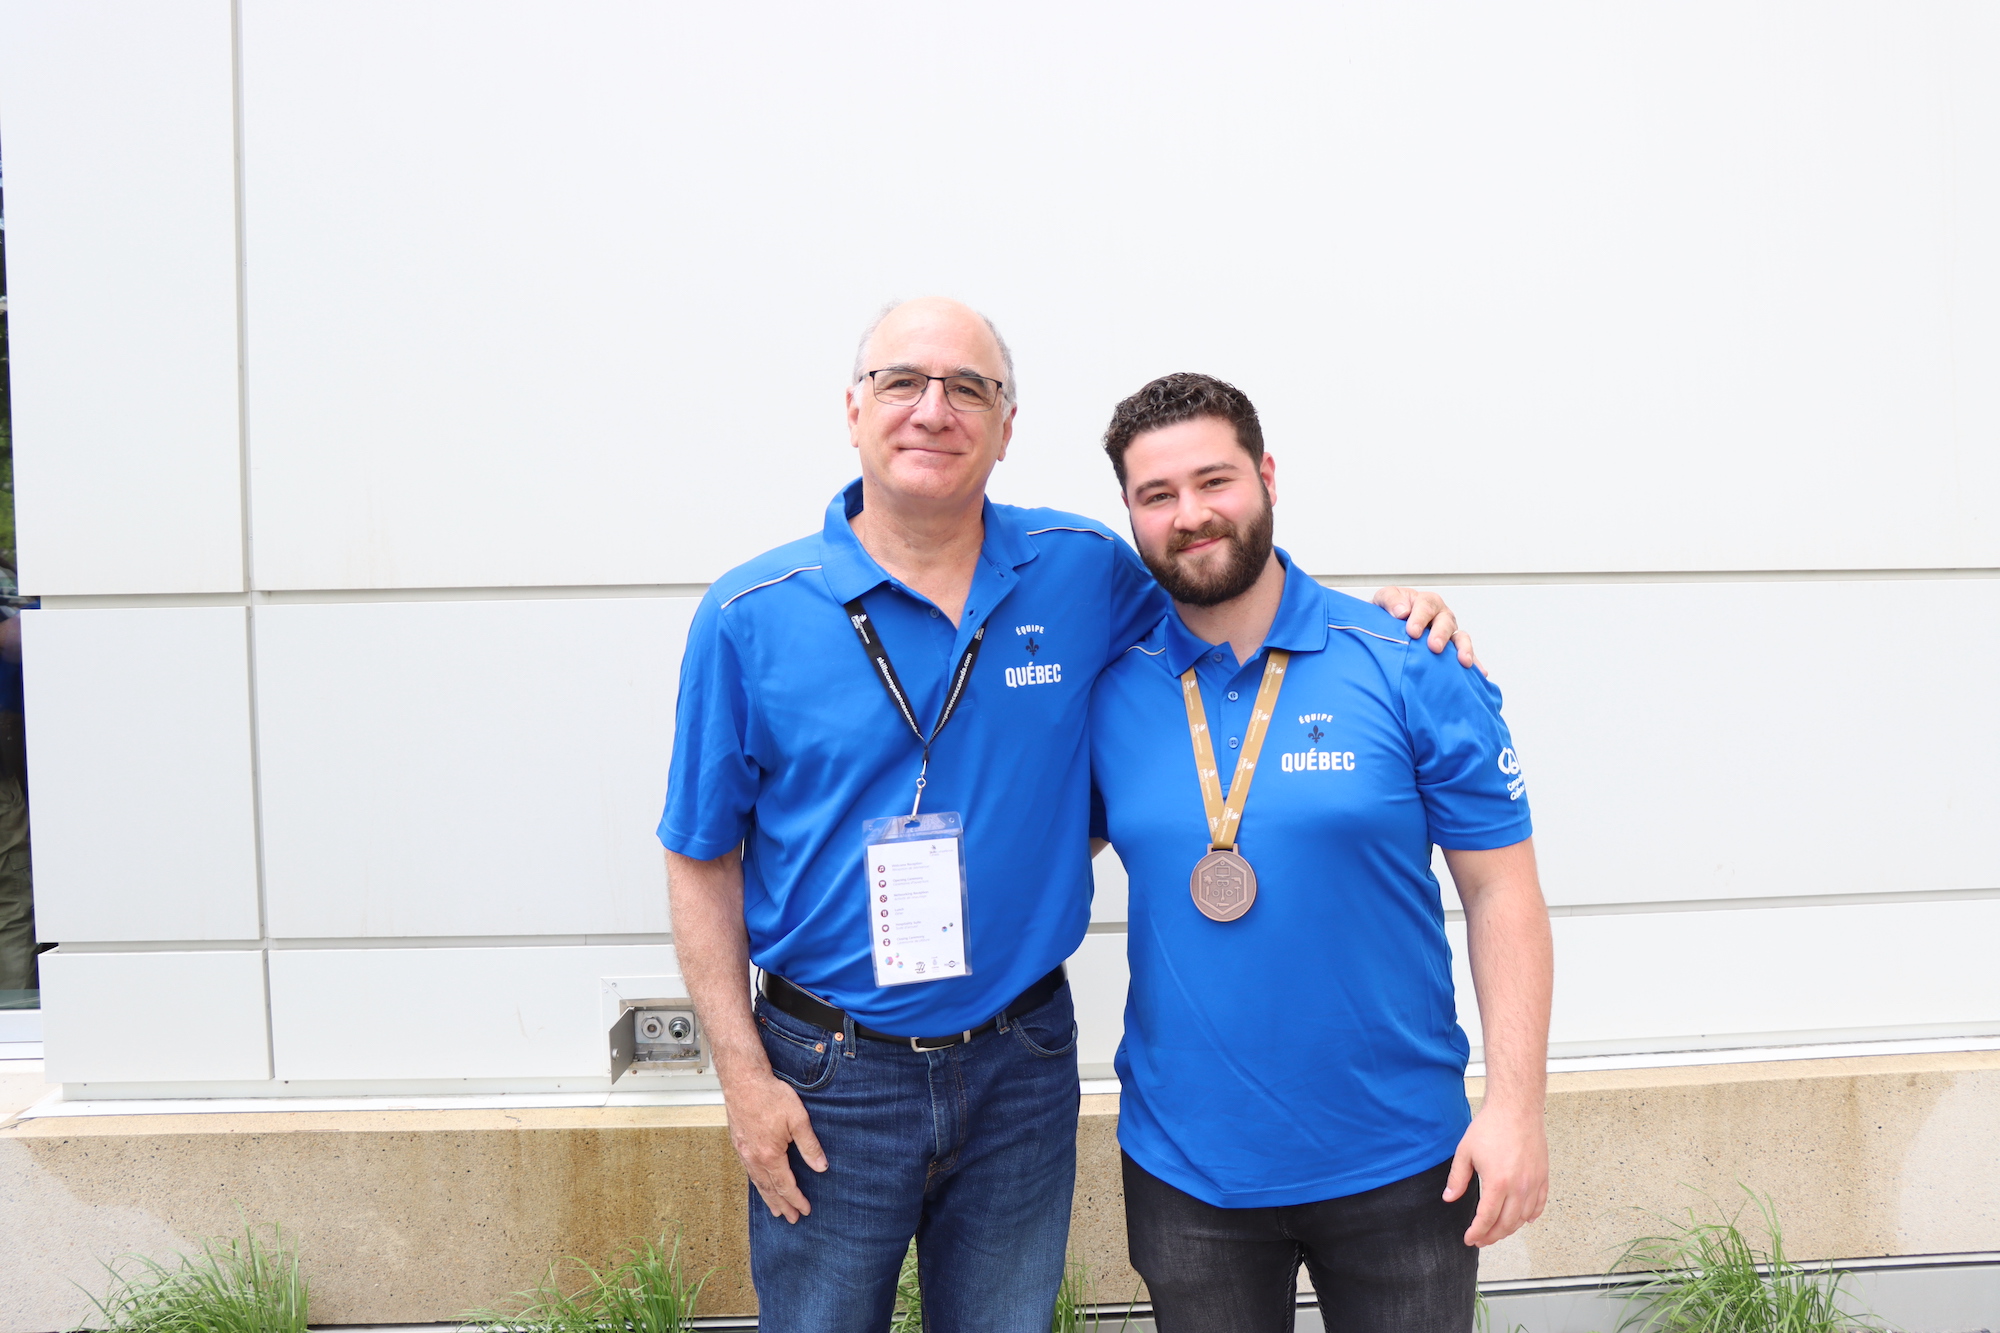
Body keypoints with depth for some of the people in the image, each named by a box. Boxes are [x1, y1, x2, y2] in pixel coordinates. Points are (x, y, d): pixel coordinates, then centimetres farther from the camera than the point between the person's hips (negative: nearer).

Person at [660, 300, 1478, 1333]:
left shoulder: (1081, 572, -4)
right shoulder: (750, 617, -9)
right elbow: (701, 861, -3)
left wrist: (1378, 606, -3)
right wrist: (743, 1077, -7)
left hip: (1023, 1063, 2)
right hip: (829, 1074, -1)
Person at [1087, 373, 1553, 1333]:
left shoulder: (1410, 669, -8)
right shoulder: (1108, 689, -3)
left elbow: (1501, 893, -6)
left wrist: (1515, 1105, -11)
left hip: (1400, 1167, -1)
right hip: (1184, 1169, 2)